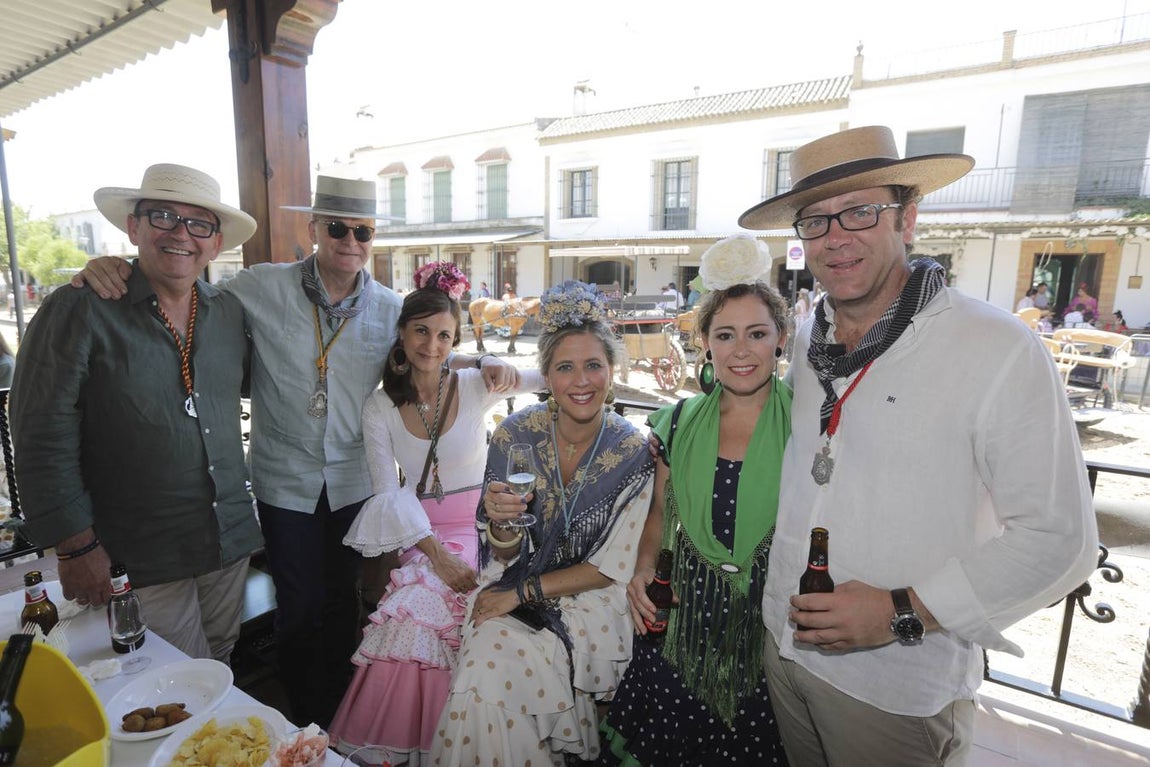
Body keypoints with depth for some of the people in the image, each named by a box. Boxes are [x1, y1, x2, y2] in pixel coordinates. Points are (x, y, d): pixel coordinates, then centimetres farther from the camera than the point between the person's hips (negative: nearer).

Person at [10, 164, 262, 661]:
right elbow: (42, 443, -10)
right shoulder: (78, 312, -10)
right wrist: (77, 547, -10)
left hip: (230, 543, 5)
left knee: (222, 671, 20)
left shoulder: (230, 312, 3)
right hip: (140, 558, -4)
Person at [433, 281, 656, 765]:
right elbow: (504, 555, -3)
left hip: (591, 600, -2)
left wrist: (522, 592, -12)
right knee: (485, 657, -24)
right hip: (515, 590, 2)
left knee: (500, 668, -23)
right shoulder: (514, 435, -11)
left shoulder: (633, 452, -14)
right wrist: (501, 525, -26)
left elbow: (614, 567, -8)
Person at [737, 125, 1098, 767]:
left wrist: (902, 612, -21)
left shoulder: (1000, 352, -17)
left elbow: (1059, 541, -14)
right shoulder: (806, 346, -1)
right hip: (784, 647, 5)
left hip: (902, 689, -5)